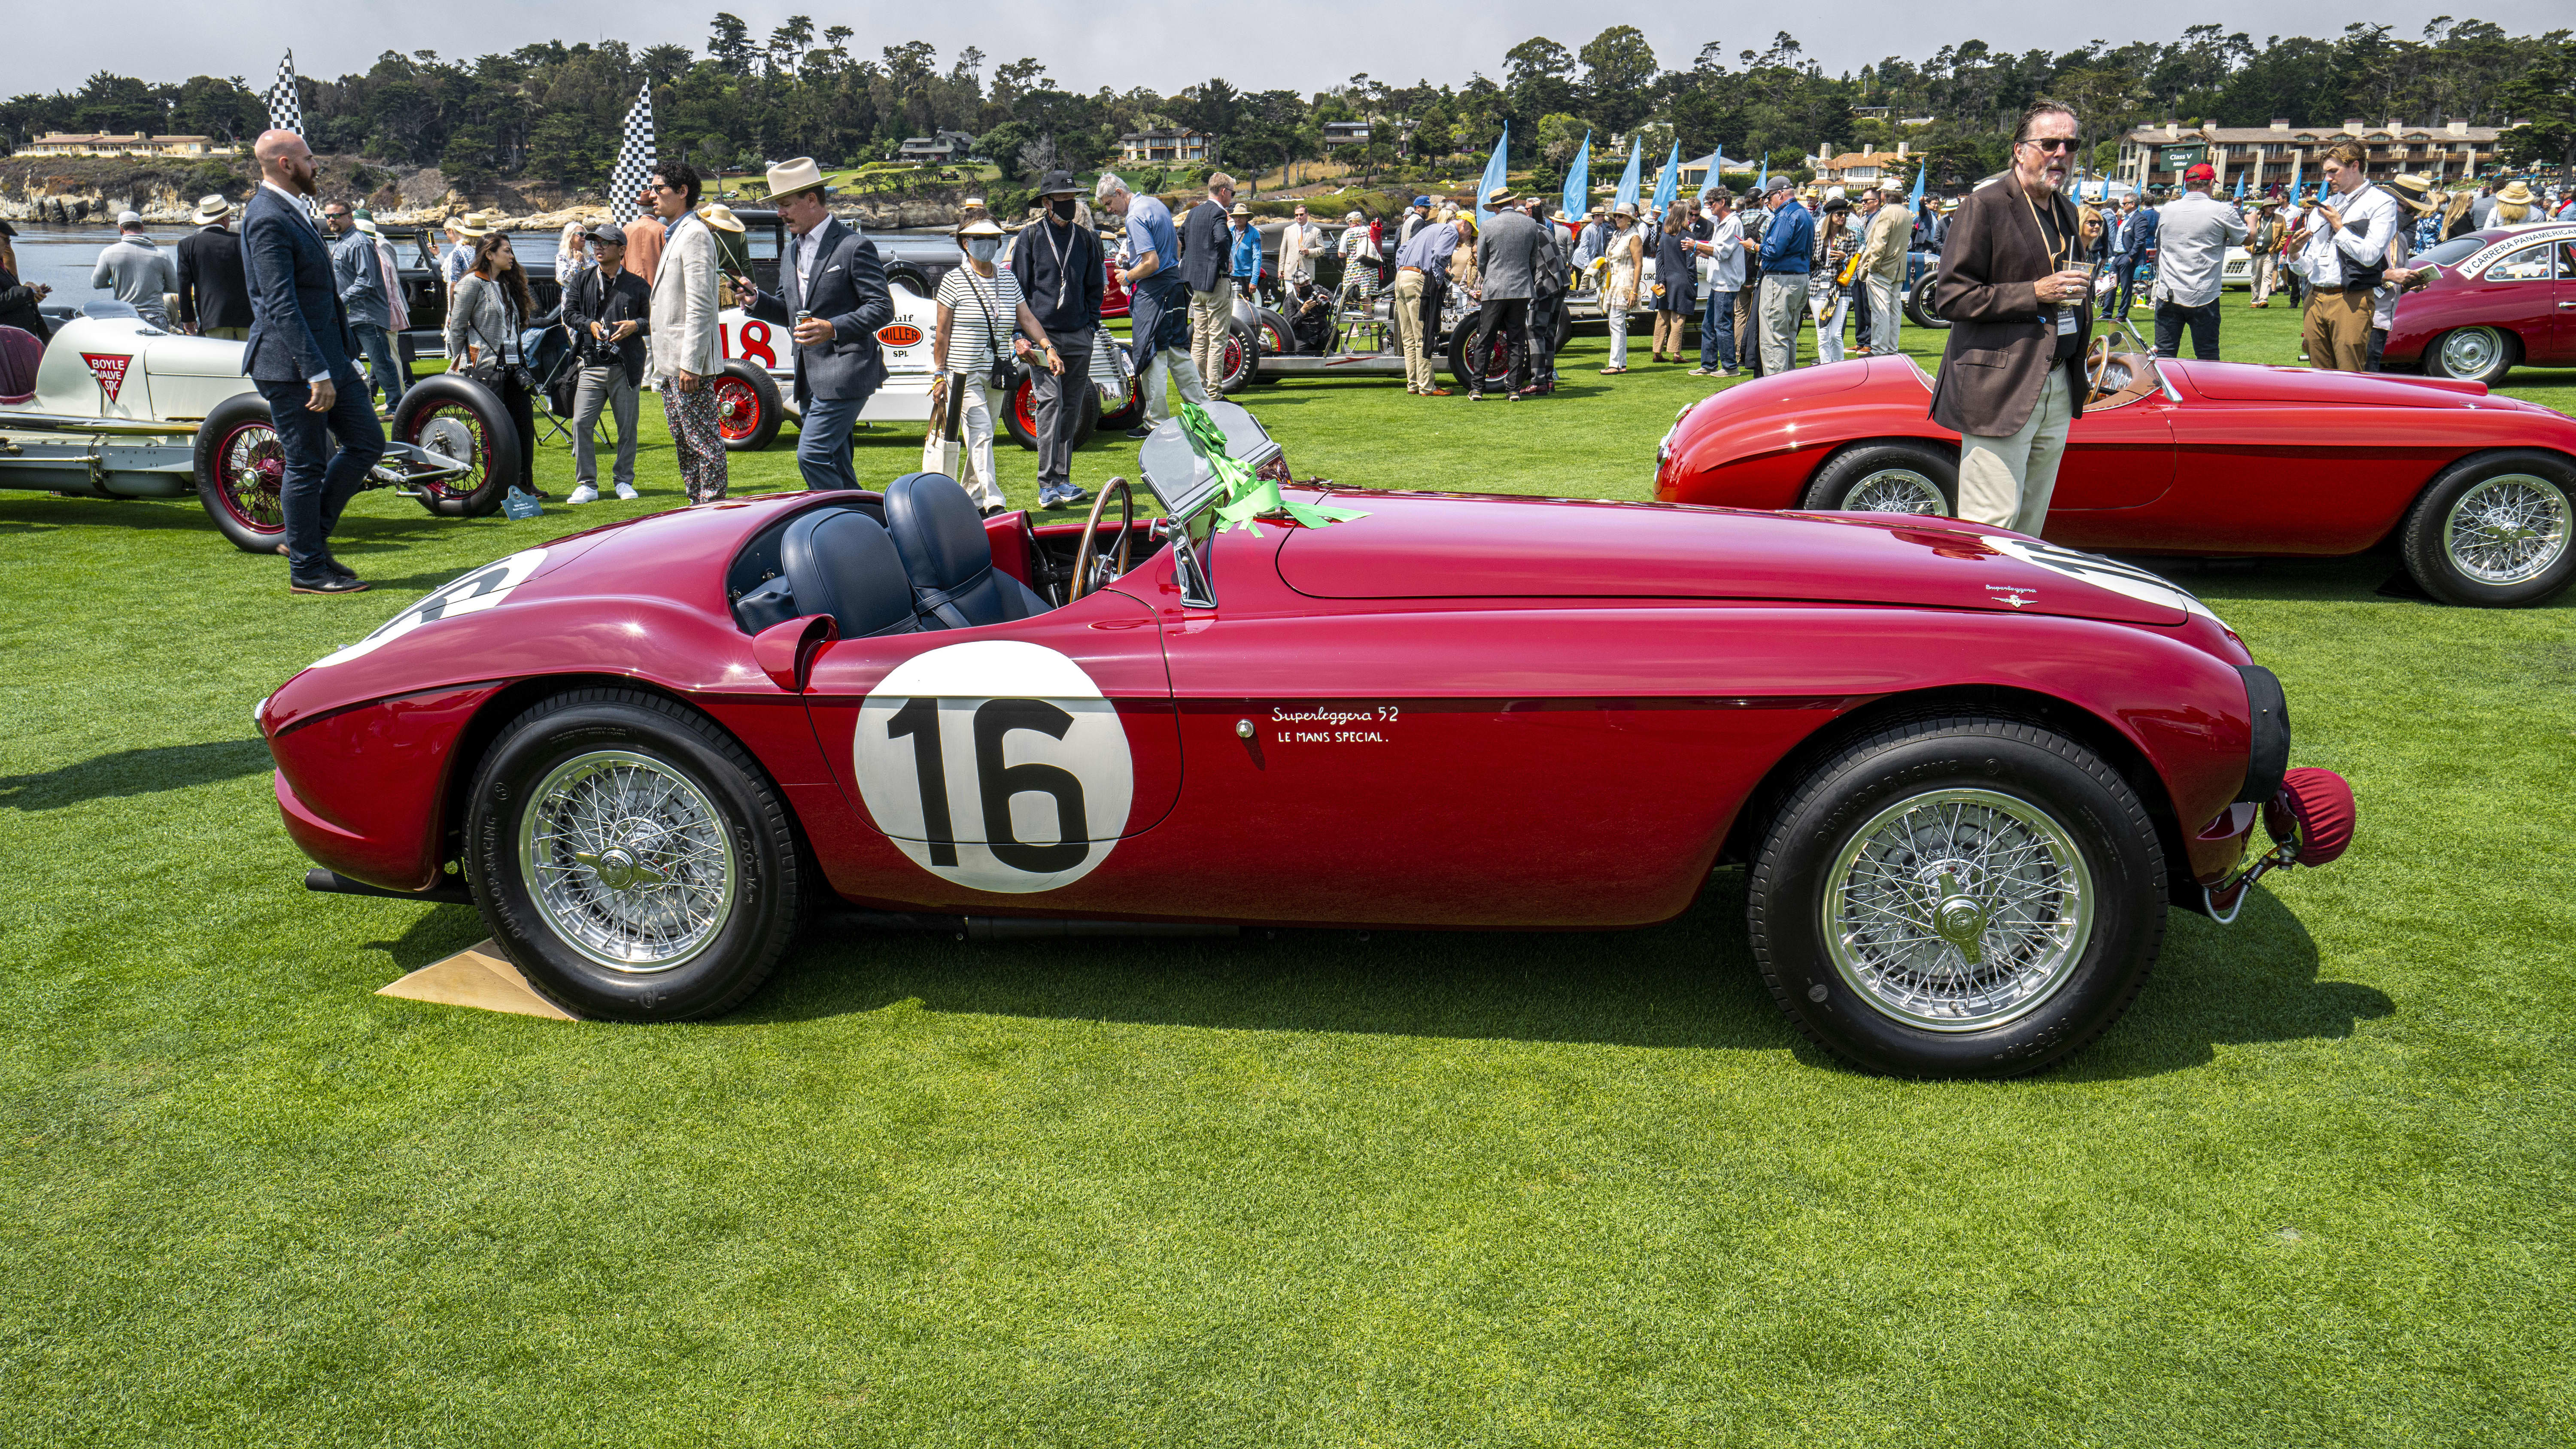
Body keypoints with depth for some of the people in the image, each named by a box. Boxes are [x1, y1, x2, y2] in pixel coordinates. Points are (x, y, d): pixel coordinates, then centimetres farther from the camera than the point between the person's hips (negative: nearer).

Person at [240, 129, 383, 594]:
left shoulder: (292, 210, 15)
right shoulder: (267, 220, -17)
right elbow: (281, 306, -24)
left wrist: (340, 358, 21)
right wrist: (316, 374, -27)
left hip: (327, 354, 10)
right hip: (291, 364, -10)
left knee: (367, 441, 11)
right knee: (306, 465, -1)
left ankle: (307, 536, 21)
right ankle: (307, 569, 10)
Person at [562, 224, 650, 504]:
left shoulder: (637, 285, 6)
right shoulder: (582, 280, 12)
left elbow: (652, 318, 6)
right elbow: (569, 313, 9)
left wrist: (636, 325, -14)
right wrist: (590, 324, -10)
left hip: (625, 366, -1)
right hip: (591, 364, 1)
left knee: (627, 426, 5)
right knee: (582, 423, -5)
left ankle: (624, 481, 18)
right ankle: (587, 485, 2)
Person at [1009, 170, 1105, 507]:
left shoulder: (1086, 238, 13)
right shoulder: (1030, 237, 2)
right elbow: (1018, 288, 4)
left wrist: (1091, 324, 11)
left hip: (1078, 338, 4)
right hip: (1043, 334, -4)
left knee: (1072, 409, 7)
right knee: (1051, 402, -14)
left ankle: (1062, 480, 14)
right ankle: (1048, 486, -16)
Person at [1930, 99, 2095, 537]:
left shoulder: (2065, 210, 18)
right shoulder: (1985, 205, -7)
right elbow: (1950, 296, -13)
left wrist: (2079, 296, 10)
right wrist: (2035, 293, -17)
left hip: (2058, 389, 8)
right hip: (2000, 390, -8)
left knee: (2030, 529, 10)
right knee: (1990, 528, -10)